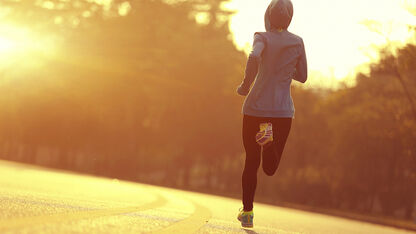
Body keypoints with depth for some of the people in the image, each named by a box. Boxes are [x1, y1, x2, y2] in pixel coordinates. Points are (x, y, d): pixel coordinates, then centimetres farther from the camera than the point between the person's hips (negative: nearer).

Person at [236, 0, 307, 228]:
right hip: (283, 111, 1)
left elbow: (254, 56, -26)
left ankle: (247, 212, 12)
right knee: (270, 168, 10)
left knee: (251, 161, 15)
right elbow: (302, 77, 14)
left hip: (255, 107, -1)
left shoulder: (263, 38, -3)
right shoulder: (298, 42, 5)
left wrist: (245, 84, -13)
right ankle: (270, 139, -21)